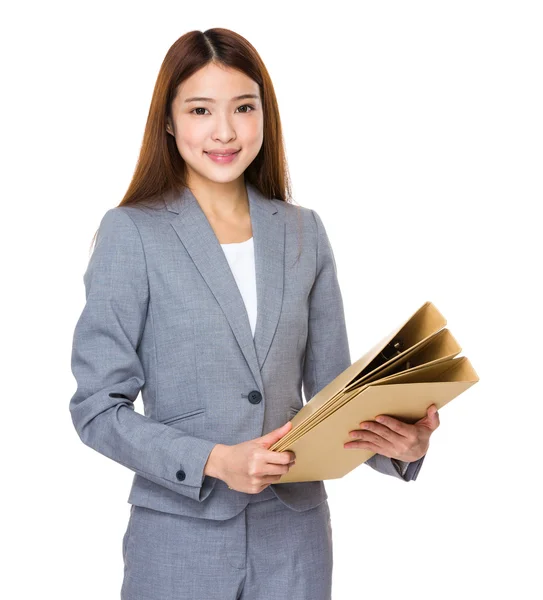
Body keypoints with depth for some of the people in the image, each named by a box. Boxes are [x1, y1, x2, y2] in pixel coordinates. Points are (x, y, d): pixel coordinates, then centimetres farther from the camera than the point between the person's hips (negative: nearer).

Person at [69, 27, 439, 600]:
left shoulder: (303, 232, 6)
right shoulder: (131, 232, -6)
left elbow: (331, 389, 8)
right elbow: (97, 407, -8)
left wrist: (397, 439, -11)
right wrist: (215, 461, -19)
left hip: (294, 533, 3)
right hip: (181, 534, -3)